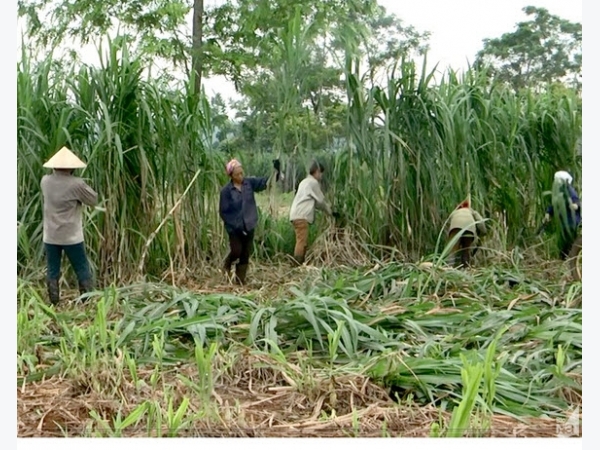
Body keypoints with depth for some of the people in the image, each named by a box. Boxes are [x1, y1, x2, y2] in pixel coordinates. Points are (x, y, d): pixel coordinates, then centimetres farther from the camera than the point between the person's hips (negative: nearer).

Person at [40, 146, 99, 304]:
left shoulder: (45, 181, 0)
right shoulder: (76, 184, -16)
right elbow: (94, 200, -4)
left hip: (50, 237, 4)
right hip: (71, 237, -4)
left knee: (52, 271, 10)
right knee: (83, 271, 7)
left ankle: (54, 304, 13)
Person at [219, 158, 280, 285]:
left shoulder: (249, 182, -2)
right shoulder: (226, 190, -12)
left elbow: (264, 183, -13)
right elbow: (223, 212, -10)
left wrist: (275, 171, -29)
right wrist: (234, 225, -16)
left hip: (249, 225, 4)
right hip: (234, 227, -3)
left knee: (246, 254, 7)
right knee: (236, 251, -7)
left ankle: (241, 280, 19)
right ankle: (227, 265, 27)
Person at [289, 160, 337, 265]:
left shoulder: (305, 181, 26)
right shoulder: (313, 182, -5)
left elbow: (314, 202, 27)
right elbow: (320, 200, 0)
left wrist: (328, 208, 23)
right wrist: (331, 212, 13)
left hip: (298, 215, 10)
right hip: (301, 216, -10)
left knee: (302, 241, 9)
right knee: (302, 241, -14)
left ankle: (299, 264, 9)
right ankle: (298, 265, -17)